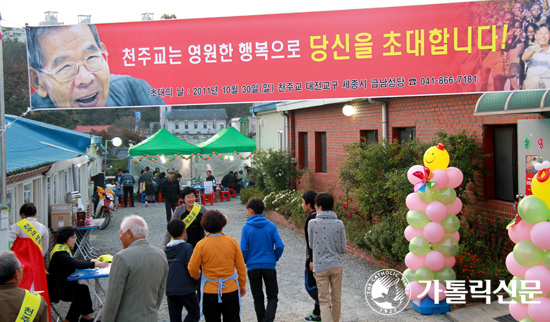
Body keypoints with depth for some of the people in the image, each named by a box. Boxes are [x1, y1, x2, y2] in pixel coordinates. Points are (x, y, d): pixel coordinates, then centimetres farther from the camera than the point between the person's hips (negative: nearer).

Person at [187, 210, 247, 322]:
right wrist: (242, 284, 13)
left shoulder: (201, 245, -11)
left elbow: (192, 269, -5)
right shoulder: (232, 241, -6)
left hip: (210, 292, -1)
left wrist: (196, 275, 18)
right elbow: (241, 267, 0)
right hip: (231, 290, 1)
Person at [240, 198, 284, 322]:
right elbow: (280, 246, -8)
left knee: (258, 298, 14)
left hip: (253, 267, 0)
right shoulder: (271, 226, -4)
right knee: (272, 297, 8)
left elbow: (243, 249, -10)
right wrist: (274, 259, 9)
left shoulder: (246, 227, -7)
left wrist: (245, 262, 8)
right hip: (269, 266, 0)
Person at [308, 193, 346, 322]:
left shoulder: (313, 223, -7)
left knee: (324, 300, 3)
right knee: (336, 299, 15)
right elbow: (343, 248, 1)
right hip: (336, 265, 2)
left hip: (320, 267, -2)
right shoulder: (339, 224, -3)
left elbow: (311, 245, 5)